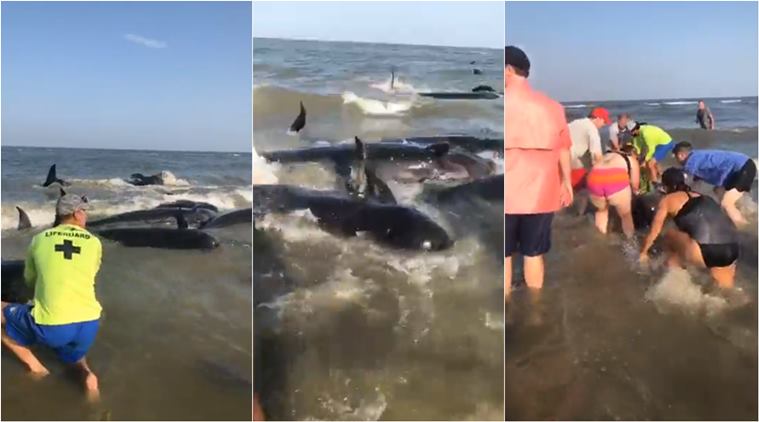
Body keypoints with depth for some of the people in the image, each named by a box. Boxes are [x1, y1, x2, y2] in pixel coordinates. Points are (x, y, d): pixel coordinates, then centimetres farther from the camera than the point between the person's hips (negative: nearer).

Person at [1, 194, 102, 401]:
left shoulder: (39, 239, 5)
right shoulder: (94, 243, 6)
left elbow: (30, 281, 20)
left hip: (50, 327, -3)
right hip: (88, 325, 3)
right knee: (70, 352, 36)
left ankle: (35, 366, 14)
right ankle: (86, 372, 3)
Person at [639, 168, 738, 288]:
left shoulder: (668, 199, 13)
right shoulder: (702, 197, 30)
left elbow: (653, 233, 21)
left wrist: (643, 253, 39)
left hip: (707, 251, -7)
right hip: (732, 249, 7)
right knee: (723, 289, 32)